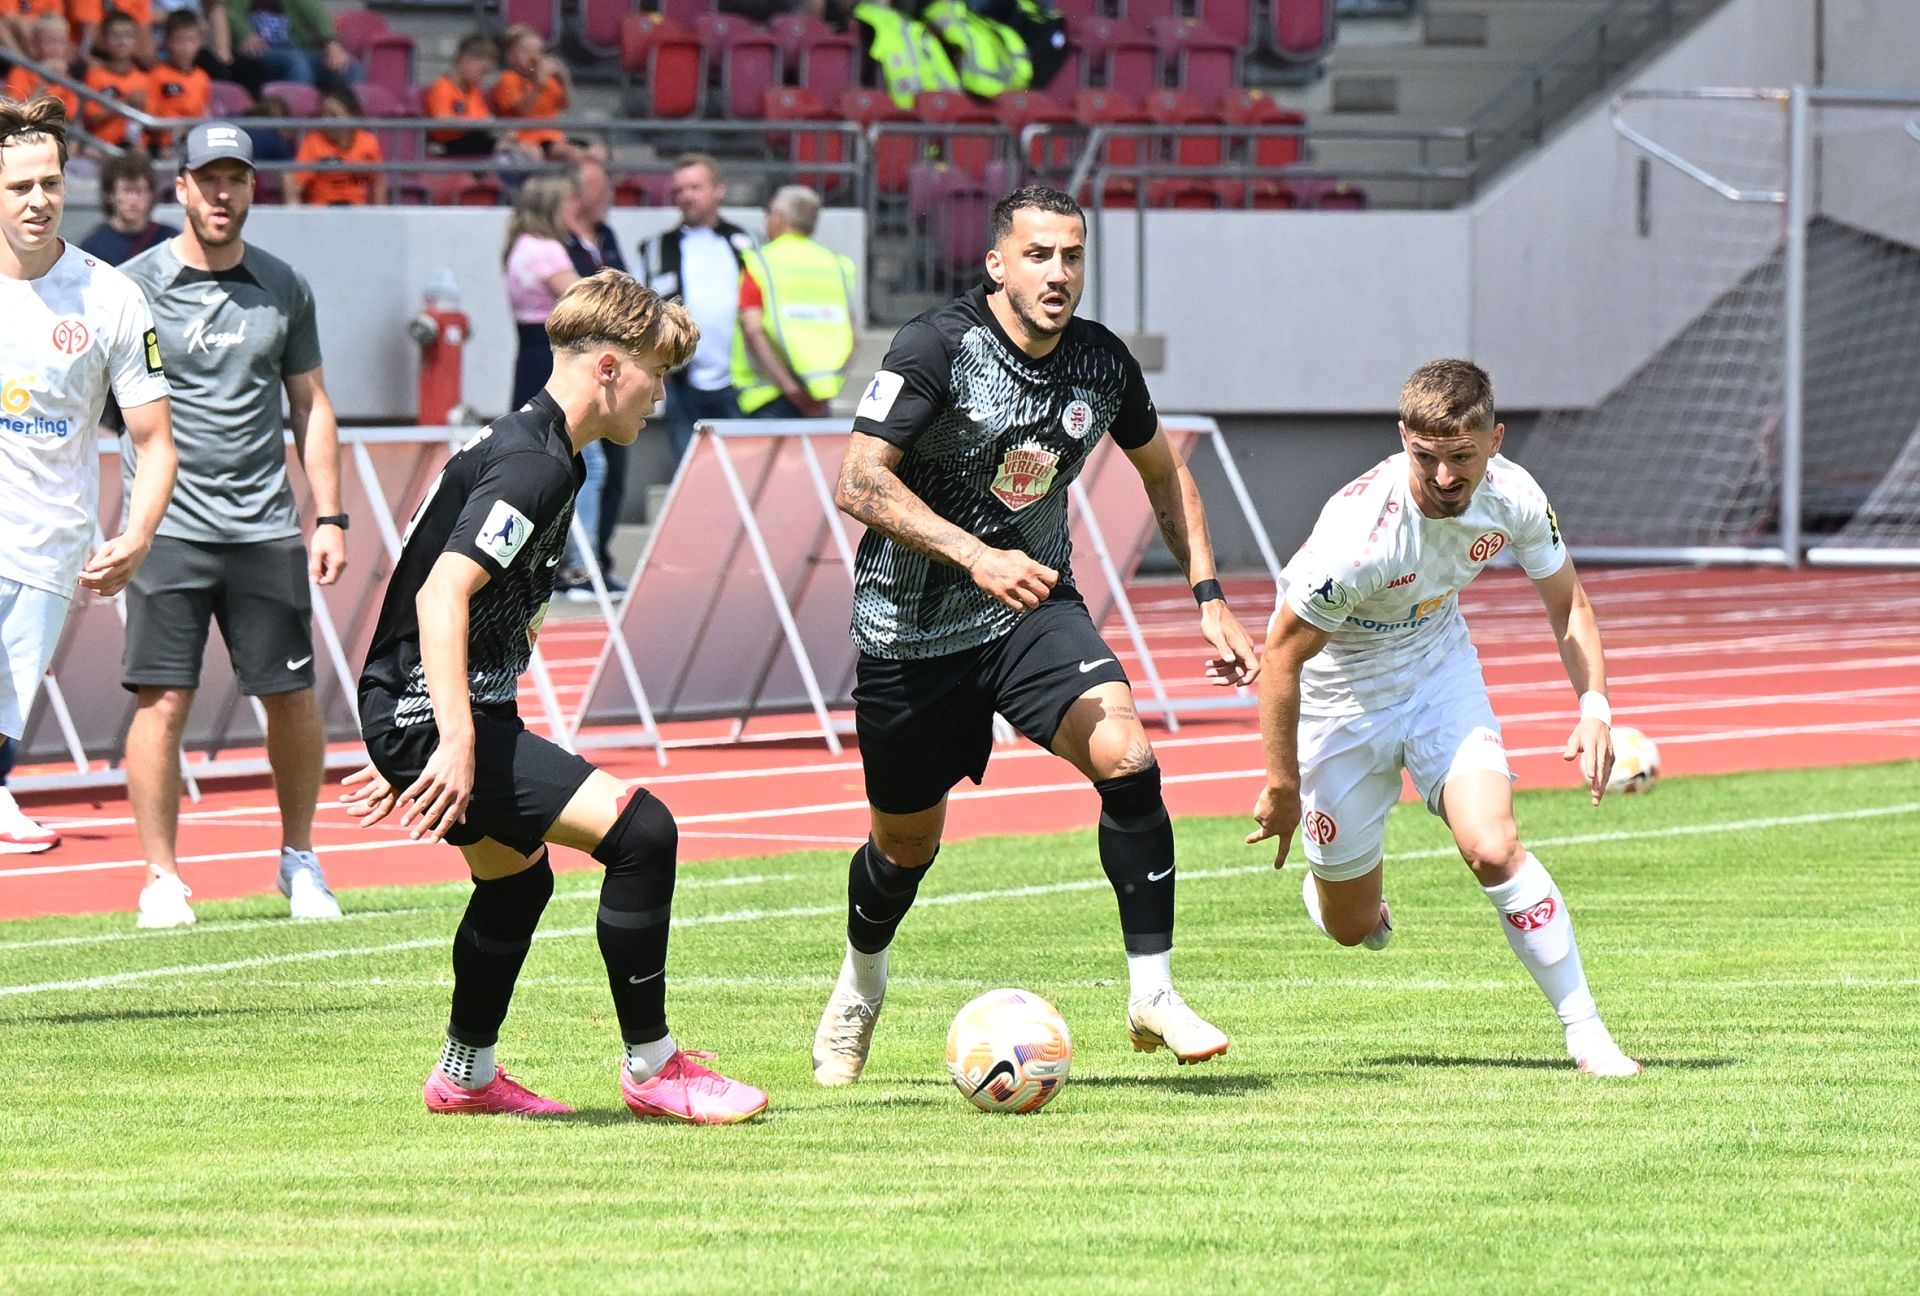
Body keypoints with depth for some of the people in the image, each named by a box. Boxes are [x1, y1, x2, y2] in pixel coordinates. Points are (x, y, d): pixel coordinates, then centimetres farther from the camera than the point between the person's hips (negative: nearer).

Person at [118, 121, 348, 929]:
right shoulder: (137, 285, -1)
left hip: (265, 529, 3)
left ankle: (299, 861, 22)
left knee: (292, 698, 4)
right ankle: (161, 878, 1)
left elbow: (310, 405, 16)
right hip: (170, 524, -3)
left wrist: (328, 516, 9)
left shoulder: (284, 288, 9)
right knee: (163, 702, -7)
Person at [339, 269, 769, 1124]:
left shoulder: (520, 443, 16)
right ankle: (651, 1068, -8)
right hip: (435, 717, -11)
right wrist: (458, 744, -35)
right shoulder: (535, 466, -17)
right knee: (640, 832, -17)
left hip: (422, 715, 11)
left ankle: (465, 1077, 47)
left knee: (516, 879, 31)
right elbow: (443, 593, -28)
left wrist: (409, 750, 30)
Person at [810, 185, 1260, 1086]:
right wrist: (978, 557, -33)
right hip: (912, 629, -3)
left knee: (1126, 757, -24)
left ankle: (1152, 994, -17)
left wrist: (1208, 596, 7)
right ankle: (860, 985, 45)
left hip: (1033, 606, 3)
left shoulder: (1102, 362, -3)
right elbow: (860, 483, -23)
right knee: (907, 844, 12)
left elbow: (1162, 472, 15)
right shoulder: (938, 347, -19)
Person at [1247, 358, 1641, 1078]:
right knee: (1352, 927, 7)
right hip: (1342, 692, -3)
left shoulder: (1513, 498, -19)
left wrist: (1594, 707, -15)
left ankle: (1586, 1033, -12)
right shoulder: (1360, 532, -35)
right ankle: (1324, 883, 45)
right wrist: (1281, 783, -18)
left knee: (1493, 848, -21)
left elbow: (1568, 604, 0)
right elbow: (1283, 650, -23)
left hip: (1440, 668, 3)